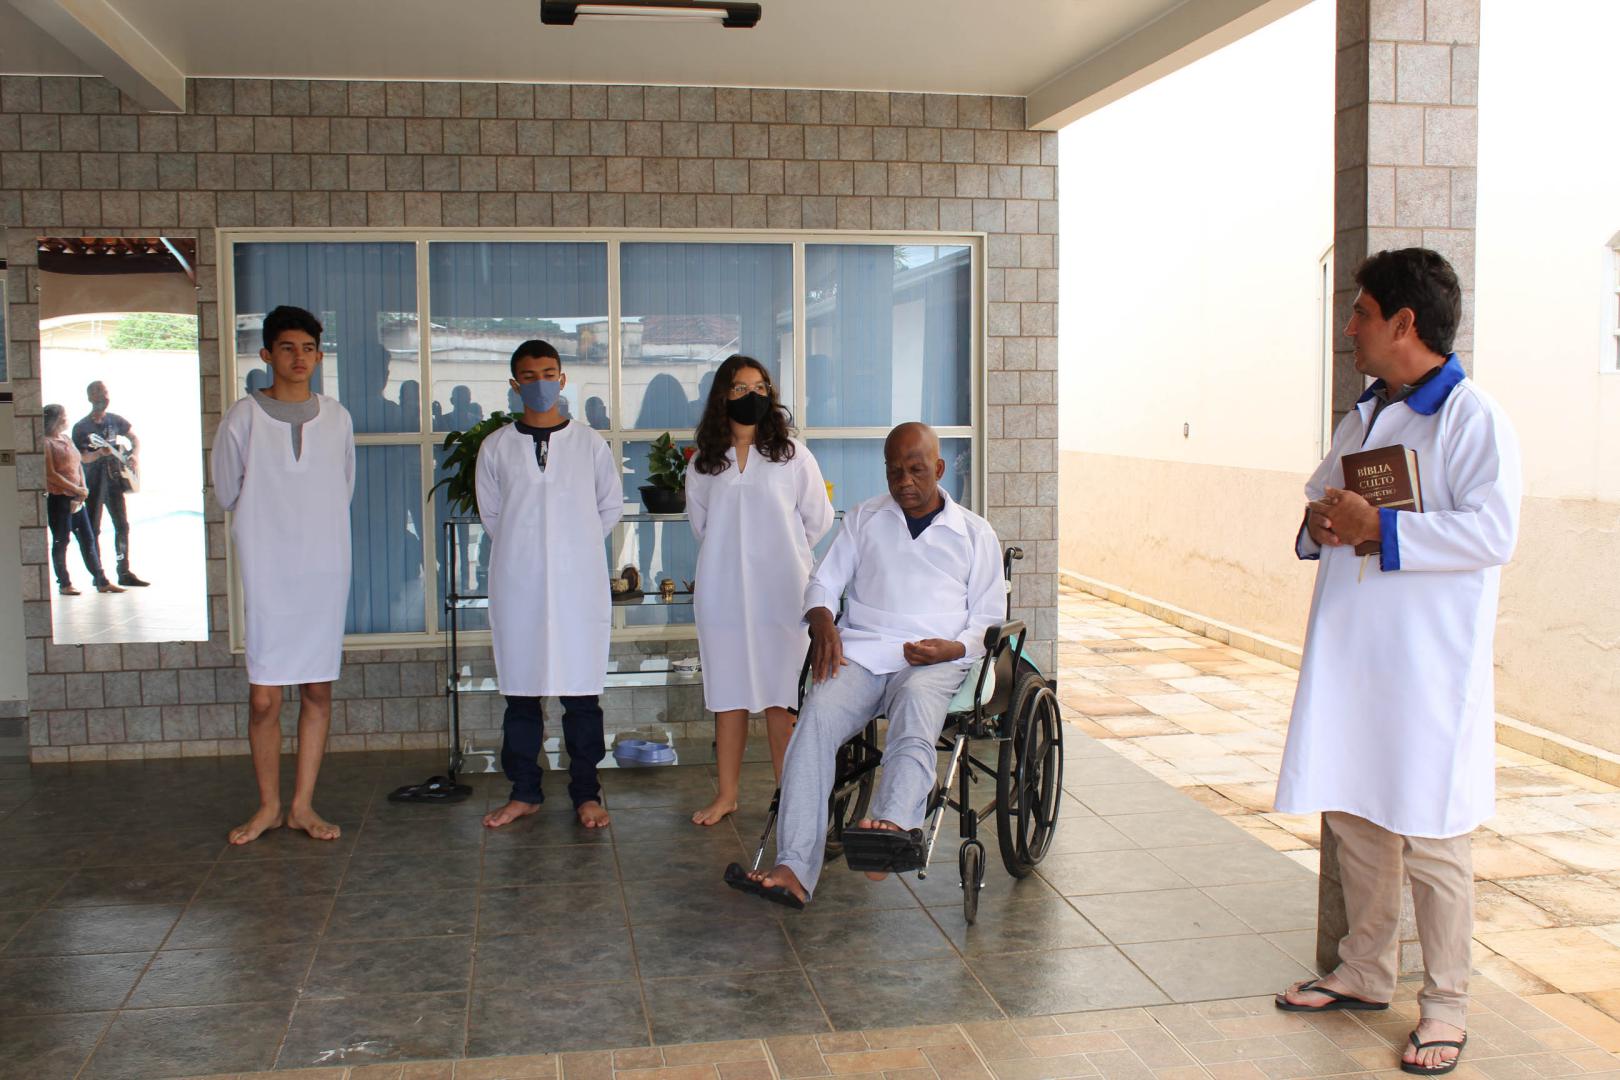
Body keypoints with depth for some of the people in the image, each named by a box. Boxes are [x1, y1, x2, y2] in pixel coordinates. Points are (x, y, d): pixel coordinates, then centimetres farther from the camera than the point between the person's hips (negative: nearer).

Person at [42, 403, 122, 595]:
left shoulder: (67, 439, 16)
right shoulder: (46, 443, -10)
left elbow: (78, 465, 18)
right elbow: (50, 474, -15)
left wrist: (83, 487, 2)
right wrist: (76, 488, -13)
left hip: (75, 499, 8)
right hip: (57, 498, -8)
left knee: (88, 539, 7)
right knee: (61, 541, 0)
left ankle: (101, 581, 10)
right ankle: (64, 584, 8)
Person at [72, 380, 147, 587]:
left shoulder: (115, 420, 7)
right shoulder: (81, 427, -7)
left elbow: (134, 438, 20)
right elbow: (80, 457, -12)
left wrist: (134, 456, 4)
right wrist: (99, 454, -29)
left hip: (114, 479, 5)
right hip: (93, 483, -4)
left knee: (122, 525, 3)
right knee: (93, 529, -1)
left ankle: (124, 572, 9)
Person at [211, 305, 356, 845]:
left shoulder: (337, 419, 6)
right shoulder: (243, 418, -3)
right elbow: (227, 492, 7)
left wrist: (311, 526, 12)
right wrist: (271, 525, 13)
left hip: (325, 569, 3)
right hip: (267, 572, -2)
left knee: (318, 690, 6)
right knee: (264, 698, -1)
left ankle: (303, 804, 17)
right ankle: (269, 805, 17)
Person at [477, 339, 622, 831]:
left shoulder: (590, 444, 3)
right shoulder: (496, 447, 4)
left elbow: (611, 506, 12)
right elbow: (490, 514, 11)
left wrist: (576, 546, 8)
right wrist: (525, 549, 6)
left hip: (579, 584, -1)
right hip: (518, 586, 1)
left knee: (581, 691, 2)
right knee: (520, 691, 7)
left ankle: (586, 792, 12)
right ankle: (524, 792, 18)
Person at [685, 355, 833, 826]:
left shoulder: (792, 455, 1)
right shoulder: (703, 464, 7)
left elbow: (818, 519, 7)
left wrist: (782, 552, 11)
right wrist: (729, 556, 13)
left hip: (781, 592, -2)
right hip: (723, 592, 2)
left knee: (781, 697, -1)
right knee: (728, 696, 7)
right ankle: (727, 794, 15)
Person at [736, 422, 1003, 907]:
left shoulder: (975, 532, 15)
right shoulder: (864, 518, 21)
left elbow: (989, 621, 13)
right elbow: (824, 581, 19)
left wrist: (954, 648, -8)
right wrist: (821, 618, -4)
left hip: (934, 660, -1)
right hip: (859, 650, 1)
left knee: (916, 704, -38)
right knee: (818, 717, -30)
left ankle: (893, 823, -61)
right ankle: (794, 870, -37)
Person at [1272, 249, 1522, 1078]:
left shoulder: (1472, 418, -10)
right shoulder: (1361, 419, 15)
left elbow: (1492, 532, -20)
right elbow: (1321, 496, 25)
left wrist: (1380, 528, -22)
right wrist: (1318, 524, 2)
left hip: (1427, 667, -8)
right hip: (1350, 657, 8)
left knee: (1430, 840, 0)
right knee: (1352, 818, 15)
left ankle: (1445, 1006, 14)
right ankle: (1365, 972, 31)